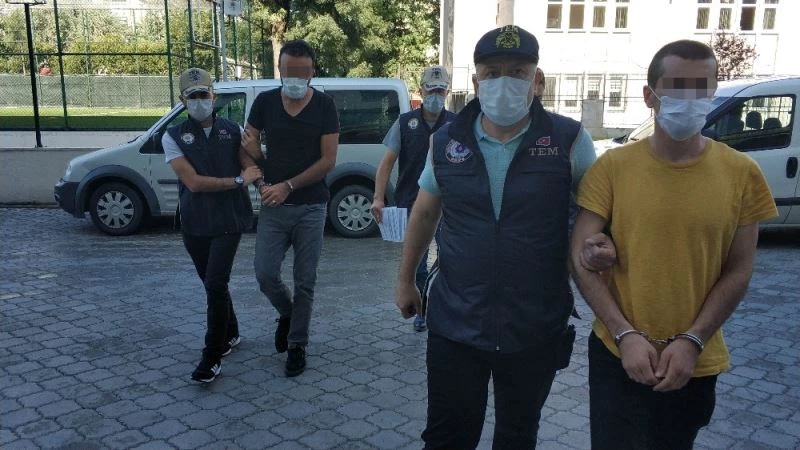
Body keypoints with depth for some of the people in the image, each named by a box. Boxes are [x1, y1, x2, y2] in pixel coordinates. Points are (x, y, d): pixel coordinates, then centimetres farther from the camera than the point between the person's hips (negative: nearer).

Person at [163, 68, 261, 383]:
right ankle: (231, 334, 38)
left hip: (229, 221, -1)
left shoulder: (234, 131, 3)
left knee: (215, 285, -10)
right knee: (213, 284, 15)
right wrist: (238, 180, -14)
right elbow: (193, 181, -12)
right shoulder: (173, 137, -1)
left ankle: (212, 357, 1)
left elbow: (253, 166, 14)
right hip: (195, 224, 2)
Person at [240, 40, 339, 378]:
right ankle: (287, 313, 29)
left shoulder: (324, 106, -4)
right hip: (273, 206, 2)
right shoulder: (265, 102, 2)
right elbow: (247, 149, 9)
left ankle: (297, 344, 20)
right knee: (265, 273, -3)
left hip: (311, 207, -2)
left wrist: (288, 186, -13)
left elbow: (328, 160, -7)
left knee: (304, 281, 4)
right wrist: (259, 182, -8)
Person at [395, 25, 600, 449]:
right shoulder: (446, 141, -1)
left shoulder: (570, 140, -9)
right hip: (455, 322, 1)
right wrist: (405, 279, 15)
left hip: (536, 328, -1)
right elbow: (424, 214, 10)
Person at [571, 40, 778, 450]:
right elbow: (583, 261, -8)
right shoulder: (613, 167, -8)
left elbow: (738, 271, -1)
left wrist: (692, 341, -11)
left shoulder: (741, 173, -4)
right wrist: (626, 335, -15)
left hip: (697, 362, 2)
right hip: (618, 355, -2)